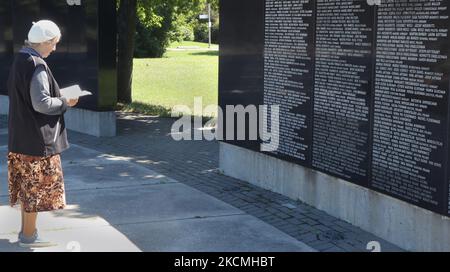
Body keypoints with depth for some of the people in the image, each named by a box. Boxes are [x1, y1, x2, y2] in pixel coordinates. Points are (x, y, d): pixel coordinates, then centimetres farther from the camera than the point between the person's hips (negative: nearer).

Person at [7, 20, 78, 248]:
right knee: (37, 186, 2)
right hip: (38, 136, -9)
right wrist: (65, 102, -8)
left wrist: (58, 99, 11)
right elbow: (41, 103, -23)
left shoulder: (20, 60, 8)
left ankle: (26, 229, 27)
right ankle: (29, 235, 10)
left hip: (21, 135, 9)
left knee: (27, 184, 17)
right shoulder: (37, 66, -21)